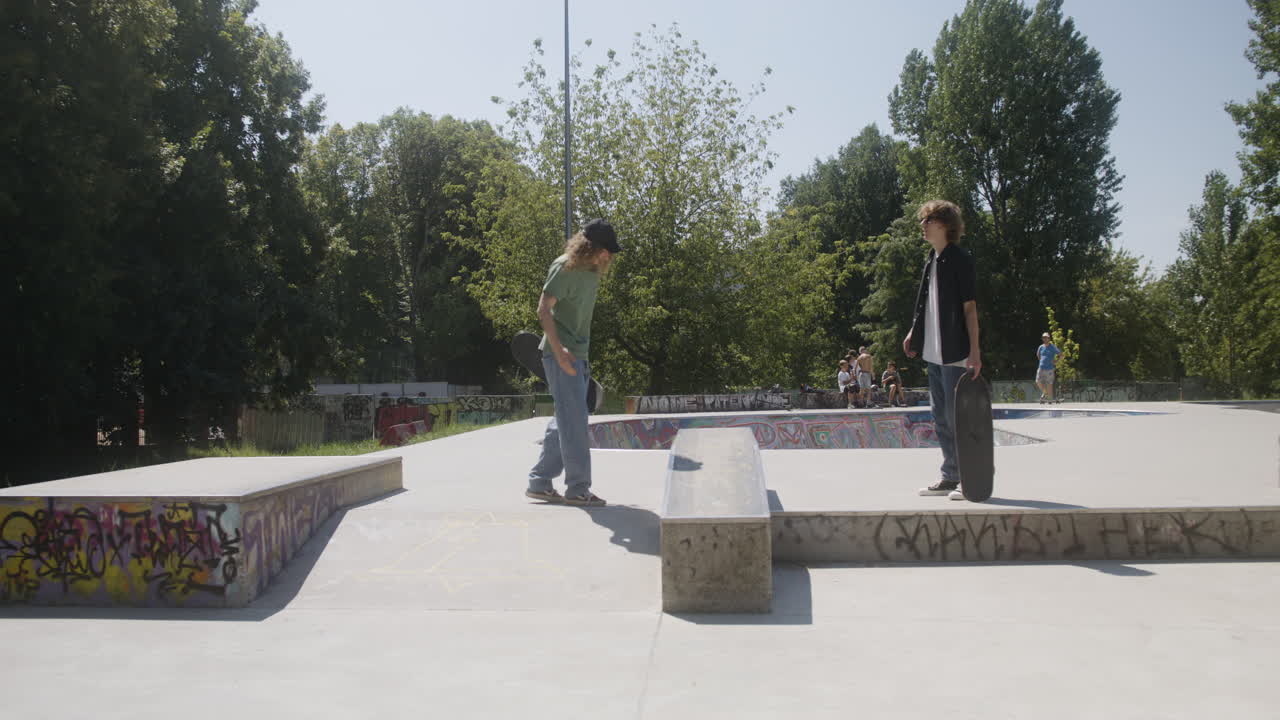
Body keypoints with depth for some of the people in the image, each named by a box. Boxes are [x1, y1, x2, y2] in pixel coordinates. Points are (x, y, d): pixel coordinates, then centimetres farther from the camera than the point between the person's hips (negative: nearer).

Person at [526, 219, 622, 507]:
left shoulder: (593, 270, 13)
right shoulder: (565, 267, -12)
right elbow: (544, 310, -17)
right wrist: (559, 350, -25)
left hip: (578, 355, 9)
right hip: (561, 354, -9)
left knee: (564, 420, 11)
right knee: (574, 420, -7)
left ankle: (539, 482, 18)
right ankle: (578, 488, -1)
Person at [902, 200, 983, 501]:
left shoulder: (960, 260, -10)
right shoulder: (931, 261, 14)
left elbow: (969, 306, -14)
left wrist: (974, 349, -18)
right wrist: (914, 333, 12)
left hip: (955, 351, -9)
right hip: (934, 351, 9)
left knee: (957, 417, -5)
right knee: (941, 417, 13)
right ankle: (950, 476, 23)